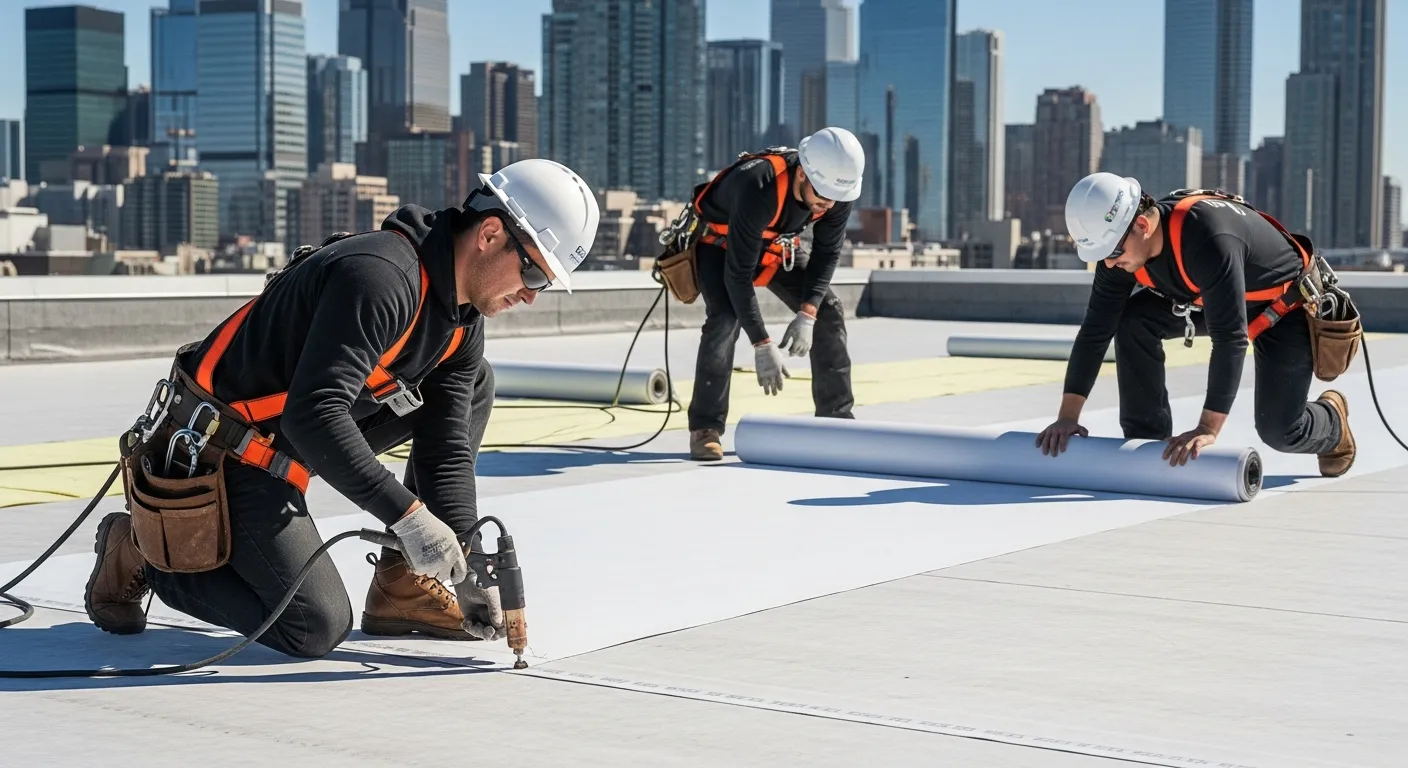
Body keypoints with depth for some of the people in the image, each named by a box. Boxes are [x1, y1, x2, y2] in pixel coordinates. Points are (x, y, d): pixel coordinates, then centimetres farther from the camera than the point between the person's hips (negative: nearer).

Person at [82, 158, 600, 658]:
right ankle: (142, 553, 5)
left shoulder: (465, 317, 1)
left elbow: (447, 446, 2)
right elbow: (312, 416, -36)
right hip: (227, 455, -9)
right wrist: (407, 514, -34)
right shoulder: (379, 276, -29)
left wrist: (464, 559, -7)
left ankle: (404, 586, 7)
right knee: (316, 630, -14)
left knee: (471, 387, 7)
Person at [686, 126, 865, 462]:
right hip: (718, 241, -6)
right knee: (725, 318, -28)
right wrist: (761, 346, -37)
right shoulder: (758, 189, -43)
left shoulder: (837, 186, -25)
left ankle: (837, 419, 7)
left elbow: (826, 253, -11)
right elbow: (737, 273, -38)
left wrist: (807, 314, -24)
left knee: (828, 311, -3)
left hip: (775, 245, 6)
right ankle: (705, 429, -20)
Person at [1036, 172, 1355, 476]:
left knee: (1278, 430, -10)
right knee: (1132, 319, -16)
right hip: (1213, 299, 7)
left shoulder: (1207, 236, -42)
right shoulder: (1123, 242, -19)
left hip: (1286, 304, -6)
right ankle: (1146, 439, -4)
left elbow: (1230, 338, -43)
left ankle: (1334, 422, 27)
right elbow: (1096, 329, -13)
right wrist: (1067, 416, -16)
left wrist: (1208, 429, -45)